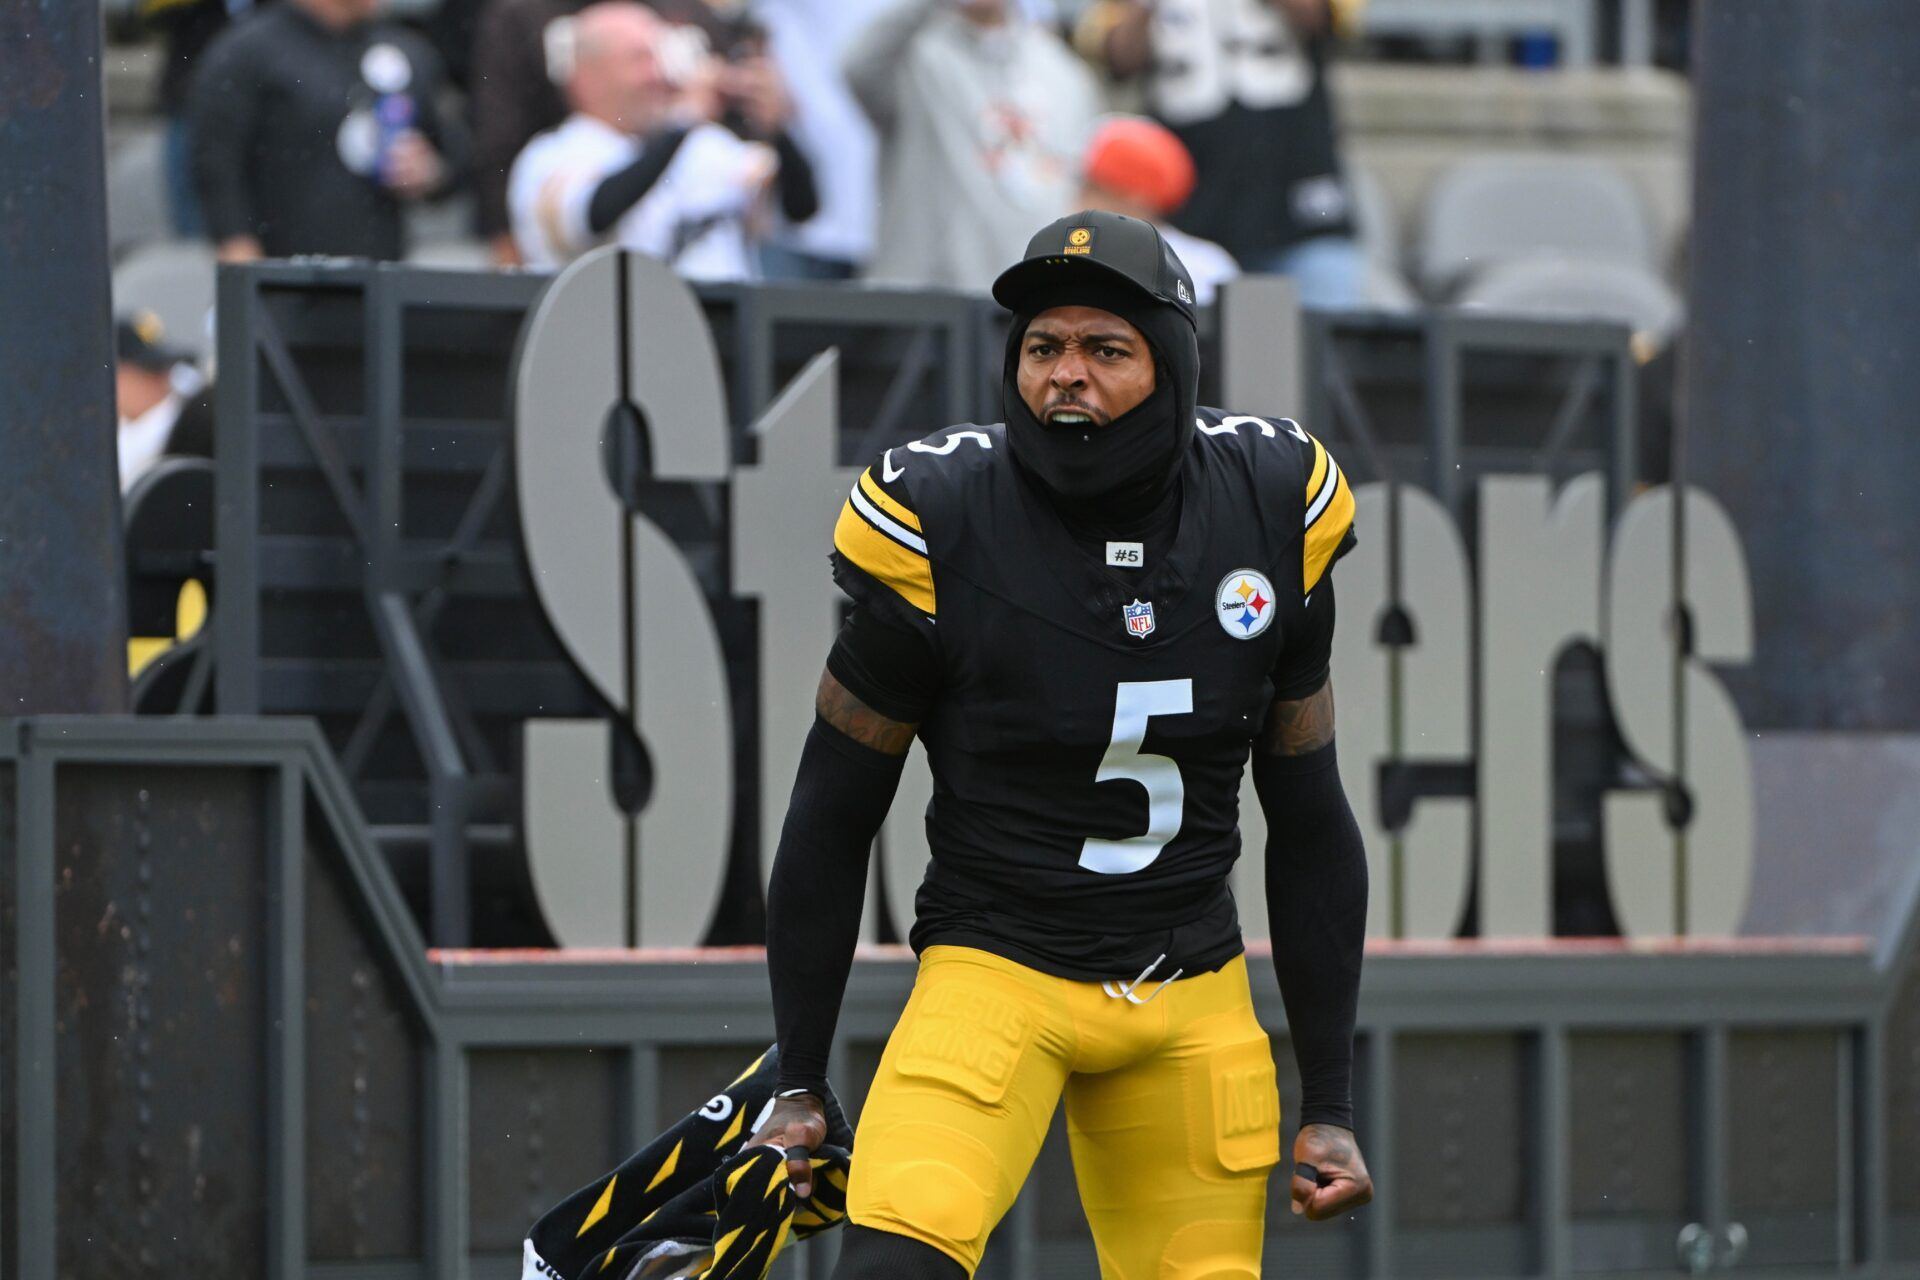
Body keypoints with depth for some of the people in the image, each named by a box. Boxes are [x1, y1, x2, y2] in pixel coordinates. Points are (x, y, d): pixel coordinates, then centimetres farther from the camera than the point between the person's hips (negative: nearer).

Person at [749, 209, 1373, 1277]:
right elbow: (832, 819, 1)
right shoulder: (938, 523, -12)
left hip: (1194, 1000, 4)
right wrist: (799, 1084, 4)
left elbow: (1310, 825, 9)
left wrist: (1331, 1103, 10)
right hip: (995, 973, -3)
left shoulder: (1268, 508, -2)